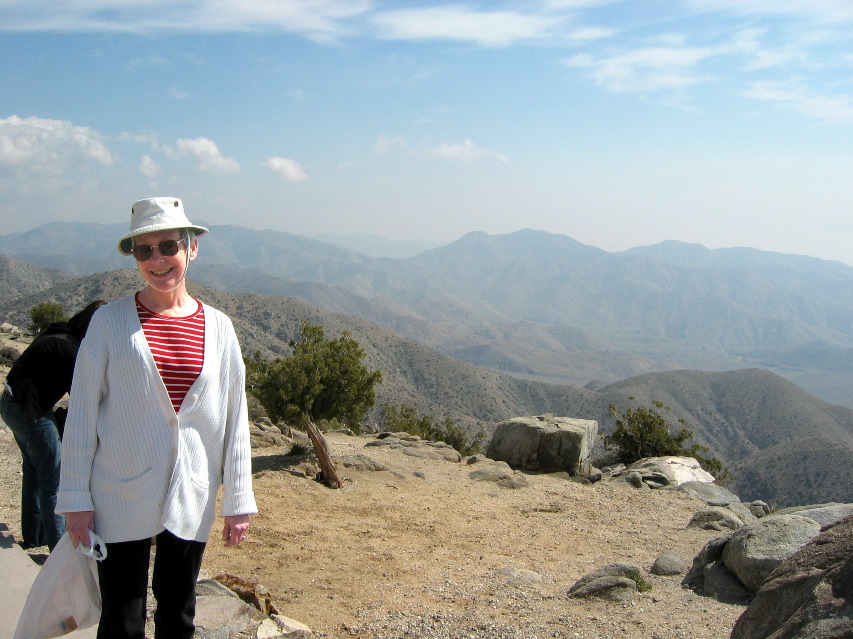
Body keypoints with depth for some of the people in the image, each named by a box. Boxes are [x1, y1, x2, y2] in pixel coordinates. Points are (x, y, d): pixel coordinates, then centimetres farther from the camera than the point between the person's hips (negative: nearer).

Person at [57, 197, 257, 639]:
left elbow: (234, 417, 4)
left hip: (191, 499, 2)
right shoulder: (110, 321, -4)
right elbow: (82, 413, -3)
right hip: (121, 499, -2)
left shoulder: (217, 327, 2)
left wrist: (238, 501, 4)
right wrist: (75, 499, -5)